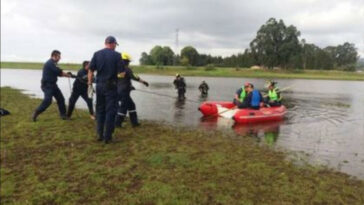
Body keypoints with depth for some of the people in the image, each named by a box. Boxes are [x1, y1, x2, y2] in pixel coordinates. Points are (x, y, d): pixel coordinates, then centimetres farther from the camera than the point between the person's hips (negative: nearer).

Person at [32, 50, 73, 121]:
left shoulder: (53, 63, 16)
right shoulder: (50, 63, -16)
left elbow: (58, 73, 15)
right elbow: (59, 72, -18)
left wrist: (66, 74, -1)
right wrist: (67, 74, -4)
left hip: (53, 84, 10)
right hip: (47, 85, -10)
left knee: (60, 99, 7)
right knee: (47, 101, -17)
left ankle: (63, 115, 13)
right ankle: (35, 114, -3)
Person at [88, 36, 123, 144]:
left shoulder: (97, 54, 3)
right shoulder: (117, 55, -6)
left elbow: (91, 70, 1)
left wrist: (89, 84, 8)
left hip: (99, 85, 4)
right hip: (111, 86, -3)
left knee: (100, 110, 14)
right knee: (110, 111, 4)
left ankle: (100, 135, 19)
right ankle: (107, 137, 5)